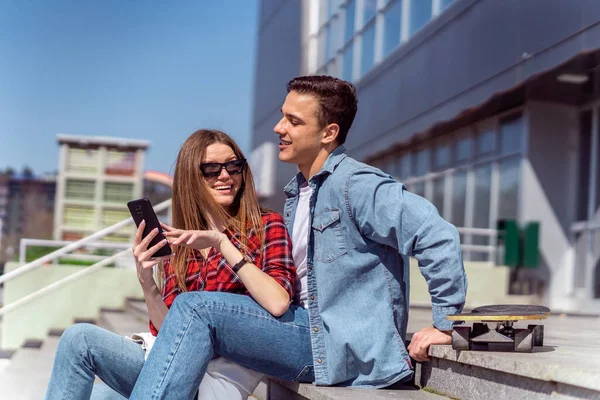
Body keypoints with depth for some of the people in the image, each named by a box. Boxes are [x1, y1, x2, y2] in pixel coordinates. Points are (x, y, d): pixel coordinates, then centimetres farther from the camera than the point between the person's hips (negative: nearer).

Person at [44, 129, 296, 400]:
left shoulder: (266, 226, 0)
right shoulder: (176, 245, 14)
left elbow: (278, 303, -17)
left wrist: (223, 243, -19)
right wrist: (146, 281, -10)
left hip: (219, 378, -5)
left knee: (81, 338, -12)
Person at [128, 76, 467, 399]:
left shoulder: (357, 184, -14)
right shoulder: (296, 193, 16)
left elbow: (439, 237, -21)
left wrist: (446, 325, -16)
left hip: (351, 350, -9)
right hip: (311, 331, 9)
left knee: (195, 308, -20)